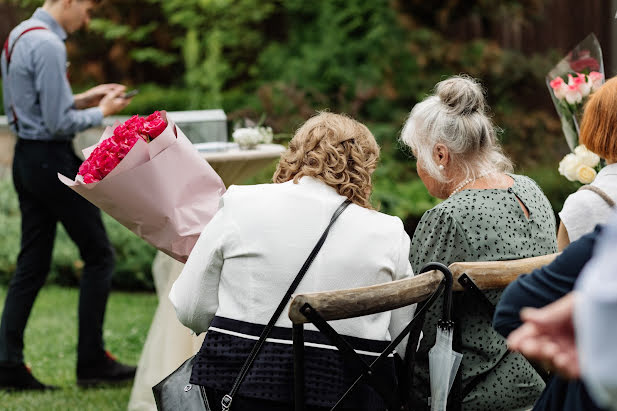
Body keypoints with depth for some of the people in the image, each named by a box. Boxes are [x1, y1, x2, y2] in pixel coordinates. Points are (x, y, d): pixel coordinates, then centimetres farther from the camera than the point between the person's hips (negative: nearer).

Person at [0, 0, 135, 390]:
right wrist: (101, 112, -5)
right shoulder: (48, 45, -18)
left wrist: (81, 100, 13)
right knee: (99, 255, 2)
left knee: (32, 264, 10)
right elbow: (58, 123, -19)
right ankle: (92, 361, 6)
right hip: (53, 159, -9)